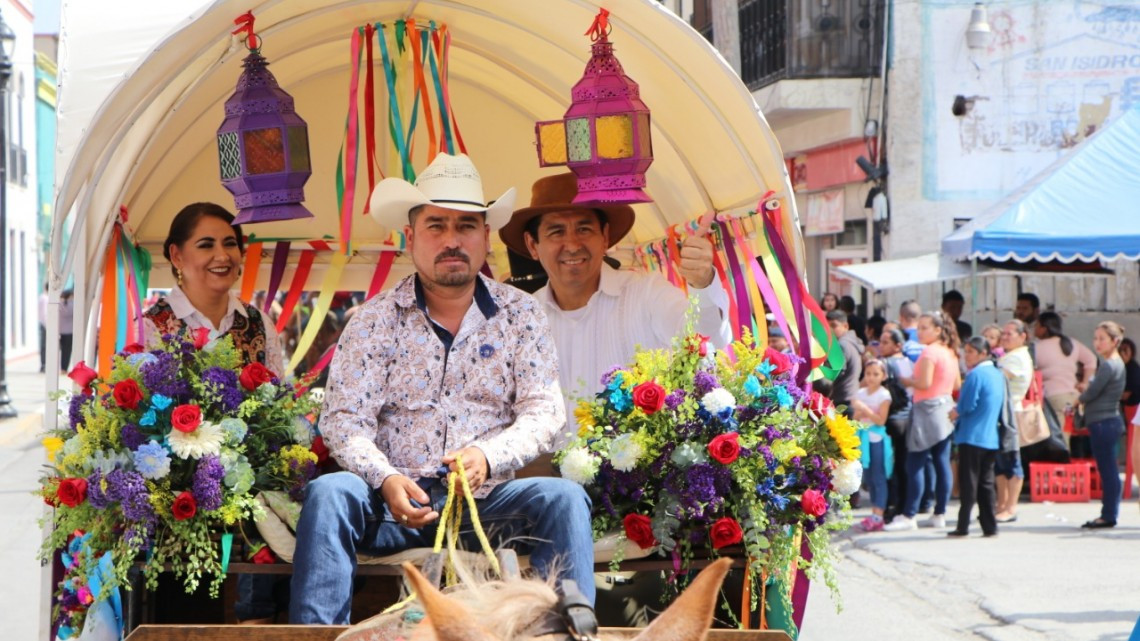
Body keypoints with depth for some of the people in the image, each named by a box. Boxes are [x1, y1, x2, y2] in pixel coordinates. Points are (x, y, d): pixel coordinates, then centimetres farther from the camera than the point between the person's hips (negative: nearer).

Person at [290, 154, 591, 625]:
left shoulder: (521, 315, 9)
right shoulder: (373, 321, 6)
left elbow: (544, 410, 0)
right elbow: (345, 420, -2)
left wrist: (488, 457, -21)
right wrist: (386, 480, -23)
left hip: (491, 499, 0)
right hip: (399, 499, 0)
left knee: (563, 499, -27)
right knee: (327, 494, -29)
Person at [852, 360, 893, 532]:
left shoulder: (884, 395, -8)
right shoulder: (860, 393, 8)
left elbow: (881, 420, -15)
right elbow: (855, 418, 10)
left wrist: (865, 409, -21)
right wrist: (859, 413, -11)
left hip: (877, 439, -6)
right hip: (864, 438, 6)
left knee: (878, 478, -5)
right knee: (868, 478, 10)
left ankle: (878, 516, -5)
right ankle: (874, 514, 17)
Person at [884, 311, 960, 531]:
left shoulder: (929, 351, -14)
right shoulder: (950, 352, 12)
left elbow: (924, 383, -21)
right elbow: (957, 385, 16)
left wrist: (907, 381, -5)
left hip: (927, 410, -9)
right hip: (946, 408, 9)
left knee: (915, 465, -7)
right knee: (942, 463, 9)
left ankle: (909, 516, -8)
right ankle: (939, 514, 12)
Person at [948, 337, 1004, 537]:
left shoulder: (975, 375, -14)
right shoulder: (998, 375, 12)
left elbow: (967, 406, -18)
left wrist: (954, 413, 3)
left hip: (971, 436, -7)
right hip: (991, 438, 7)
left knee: (968, 483, -3)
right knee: (986, 483, 10)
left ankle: (963, 526, -1)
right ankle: (990, 526, 8)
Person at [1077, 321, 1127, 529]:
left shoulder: (1109, 365, -16)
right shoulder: (1116, 363, 16)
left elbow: (1090, 394, -15)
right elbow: (1094, 386, 18)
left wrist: (1081, 396, 7)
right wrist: (1086, 387, -2)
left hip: (1103, 423, -10)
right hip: (1110, 420, 10)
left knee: (1107, 470, -6)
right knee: (1108, 470, 12)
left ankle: (1108, 515, -4)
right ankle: (1108, 514, 16)